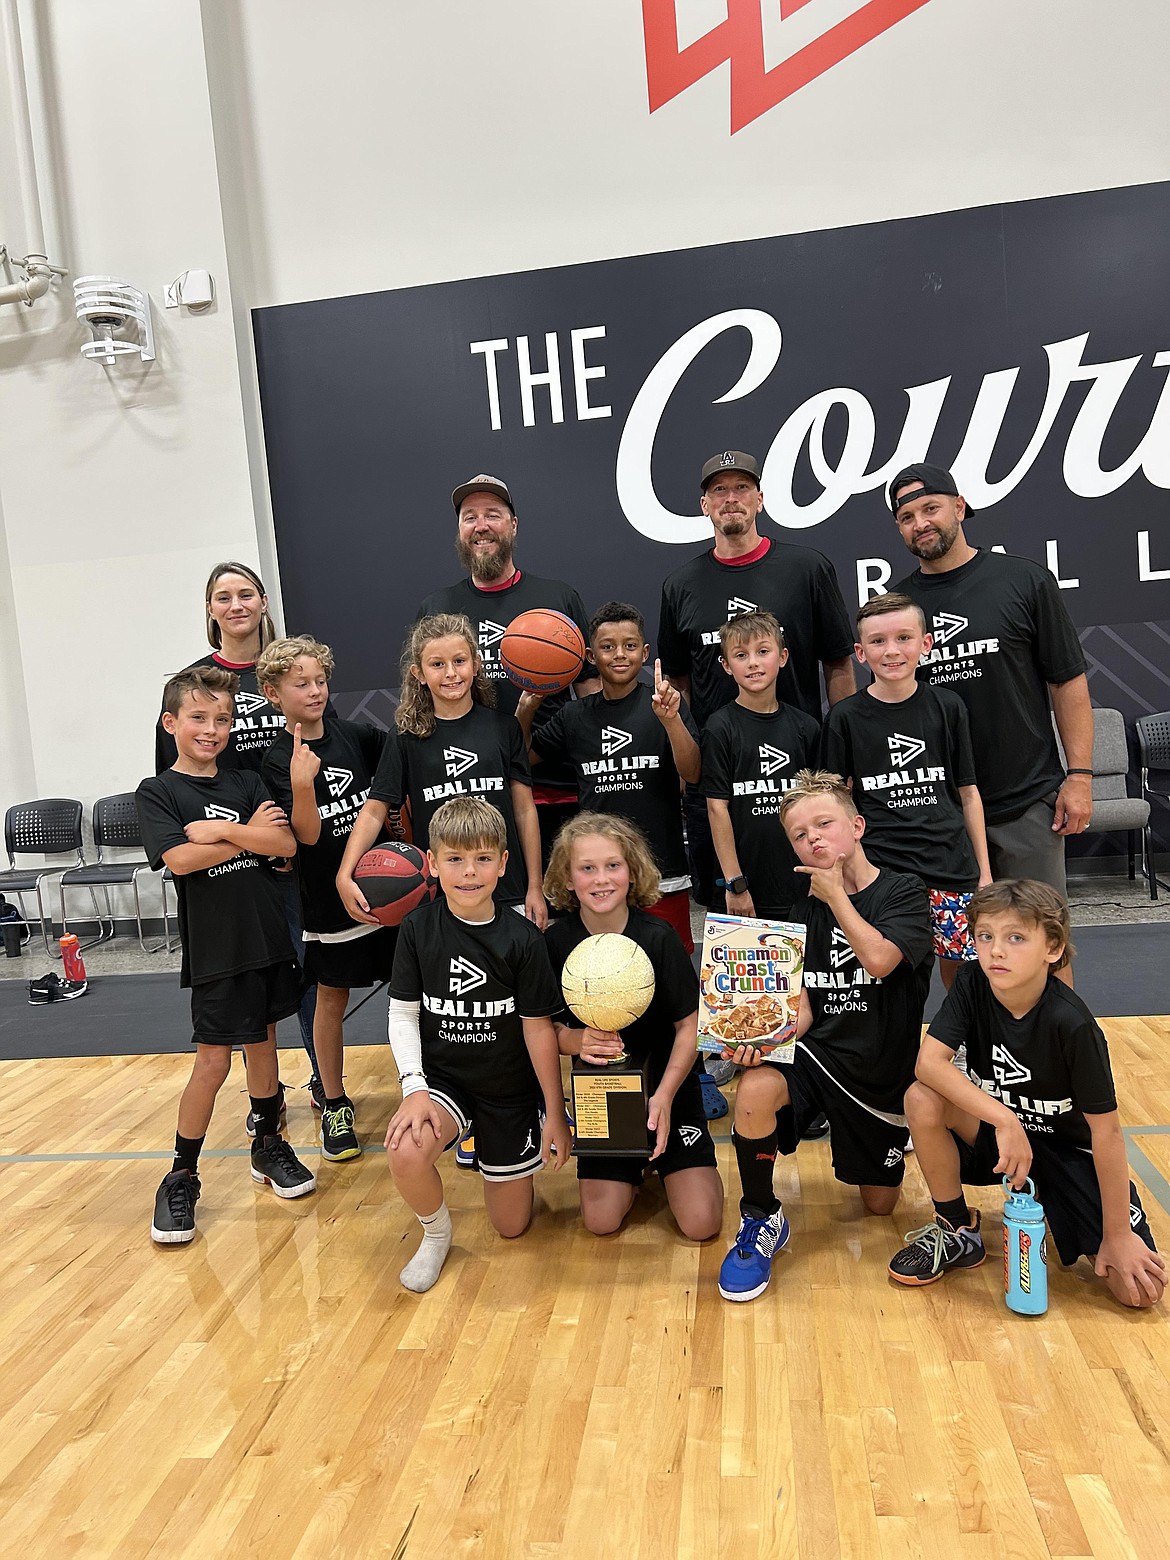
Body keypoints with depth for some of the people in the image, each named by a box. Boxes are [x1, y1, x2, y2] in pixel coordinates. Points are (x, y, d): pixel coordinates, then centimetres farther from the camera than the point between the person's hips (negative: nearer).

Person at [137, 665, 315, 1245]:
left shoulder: (247, 782, 6)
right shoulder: (158, 792, -3)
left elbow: (287, 844, -7)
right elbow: (180, 858, -19)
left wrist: (220, 829, -15)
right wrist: (247, 834, -12)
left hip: (268, 936, 4)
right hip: (214, 946, -4)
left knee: (262, 1042, 16)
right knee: (213, 1060, 0)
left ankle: (269, 1145, 33)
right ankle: (181, 1177, 16)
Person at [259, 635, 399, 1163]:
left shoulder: (354, 735, -1)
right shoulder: (279, 760, -10)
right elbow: (308, 834, -18)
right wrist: (302, 784, -34)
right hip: (328, 898, -3)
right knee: (332, 998, 10)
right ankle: (335, 1105, 27)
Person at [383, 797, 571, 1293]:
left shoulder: (522, 940, -14)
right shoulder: (418, 929, -11)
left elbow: (538, 1027, -8)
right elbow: (403, 1013, -5)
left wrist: (555, 1114, -3)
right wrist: (414, 1088, -19)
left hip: (511, 1090, 0)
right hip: (442, 1080, 0)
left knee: (511, 1225, 8)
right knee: (405, 1153, -32)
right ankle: (436, 1234, 2)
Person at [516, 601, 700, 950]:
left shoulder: (662, 704, -1)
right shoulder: (575, 716, 8)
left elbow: (692, 774, -9)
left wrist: (671, 719, -26)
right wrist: (527, 706, 0)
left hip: (662, 875, -2)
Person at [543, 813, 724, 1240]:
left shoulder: (657, 937, -17)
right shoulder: (556, 942, -12)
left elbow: (691, 1026, -11)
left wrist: (664, 1095, -22)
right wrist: (576, 1040, -24)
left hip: (666, 1082, -1)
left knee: (700, 1223, -9)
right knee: (601, 1220, -4)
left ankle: (664, 1157, 21)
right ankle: (635, 1166, 25)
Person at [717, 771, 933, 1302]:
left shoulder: (904, 894, -9)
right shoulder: (806, 909, 3)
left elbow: (878, 959, -28)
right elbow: (802, 1006, 0)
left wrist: (836, 893, -17)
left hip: (884, 1070, -1)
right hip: (818, 1053, 2)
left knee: (879, 1205, 10)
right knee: (756, 1089, -32)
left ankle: (862, 1156, 45)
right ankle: (762, 1220, -10)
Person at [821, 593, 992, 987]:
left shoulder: (947, 706, 6)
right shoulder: (845, 717, 0)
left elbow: (968, 792, 10)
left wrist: (984, 871, 9)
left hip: (952, 867, 2)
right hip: (879, 870, -2)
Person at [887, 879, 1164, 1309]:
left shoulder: (1072, 1024, -27)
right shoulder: (972, 983, -18)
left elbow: (1105, 1130, -21)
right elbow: (928, 1062, -27)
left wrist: (1117, 1236, -17)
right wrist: (1004, 1118, -36)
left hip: (1068, 1149, -2)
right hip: (995, 1132, 2)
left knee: (1139, 1289, -17)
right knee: (923, 1100, -29)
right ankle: (957, 1231, -4)